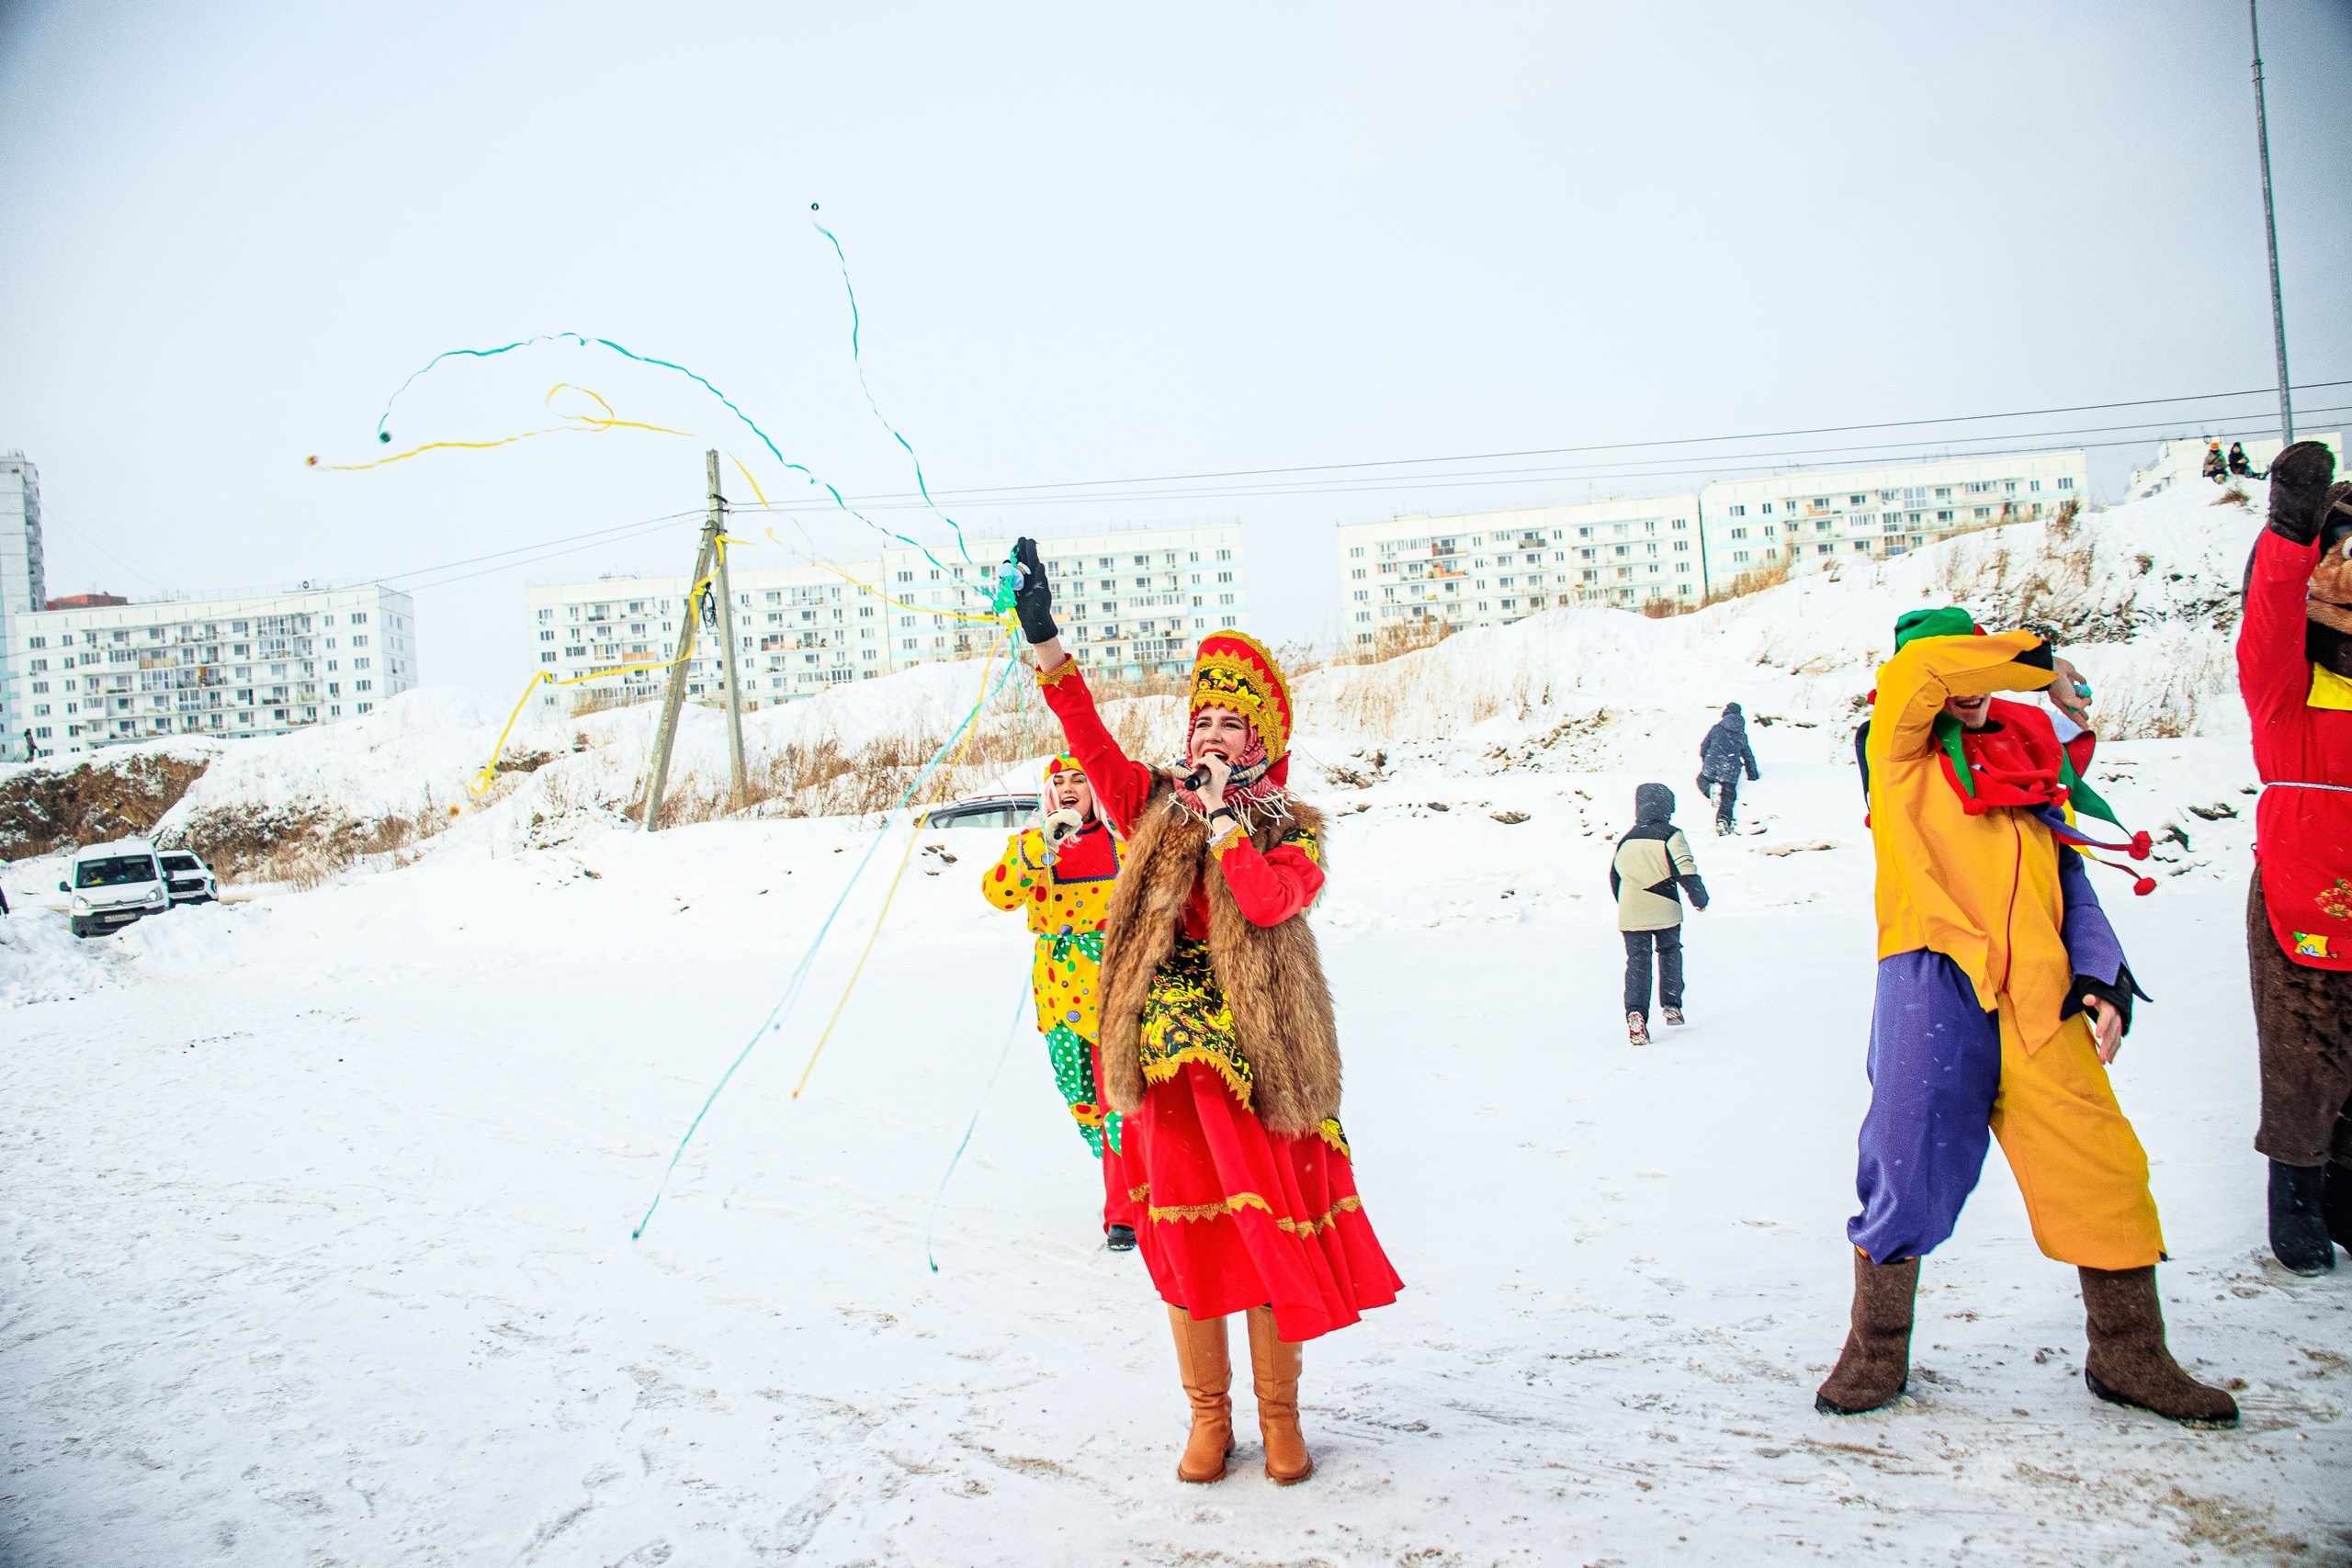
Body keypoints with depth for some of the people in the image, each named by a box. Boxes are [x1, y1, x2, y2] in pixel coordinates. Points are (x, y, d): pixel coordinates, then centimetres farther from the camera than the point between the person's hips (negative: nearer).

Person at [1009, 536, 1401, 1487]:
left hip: (1262, 1057, -2)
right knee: (1185, 1234, 8)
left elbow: (1268, 900, -18)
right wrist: (1044, 640, -14)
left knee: (1270, 1233, 3)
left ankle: (1279, 1415, 22)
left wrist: (1218, 810, -14)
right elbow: (1090, 741, -4)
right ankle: (1208, 1417, 24)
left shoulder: (1289, 833, 3)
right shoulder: (1155, 809, 10)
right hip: (1169, 1057, 2)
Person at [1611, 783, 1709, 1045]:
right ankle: (1671, 1006, 21)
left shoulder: (1626, 840, 12)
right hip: (1664, 910, -2)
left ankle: (1635, 1013, -17)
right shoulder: (1671, 835, -3)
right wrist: (1700, 899, 2)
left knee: (1637, 959, 1)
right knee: (1670, 952, 20)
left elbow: (1615, 876, 19)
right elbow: (1686, 871, -11)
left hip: (1630, 913, 2)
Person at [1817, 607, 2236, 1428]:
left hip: (2037, 995, 5)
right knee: (1908, 1167, -2)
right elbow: (1913, 669, -14)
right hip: (1935, 980, -4)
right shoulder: (1903, 750, 7)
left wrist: (2099, 974, 7)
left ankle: (2129, 1357, 21)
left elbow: (2067, 881, 21)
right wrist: (2036, 659, -4)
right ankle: (1877, 1352, 15)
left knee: (2103, 1163, 3)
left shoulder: (2026, 759, 20)